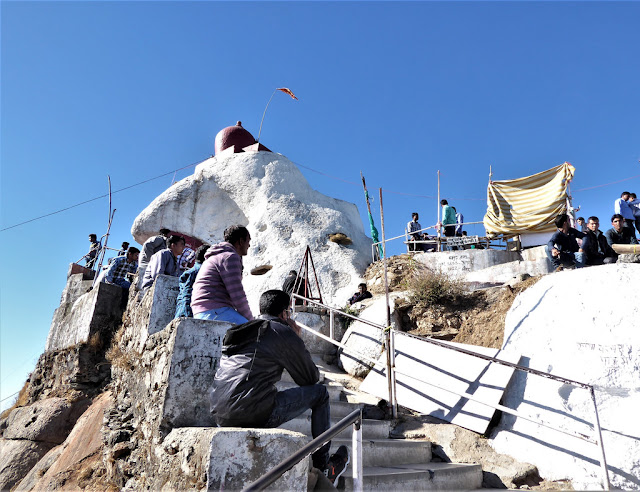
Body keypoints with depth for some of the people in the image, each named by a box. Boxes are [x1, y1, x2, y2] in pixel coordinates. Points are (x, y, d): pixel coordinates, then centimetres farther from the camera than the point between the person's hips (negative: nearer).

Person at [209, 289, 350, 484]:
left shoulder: (239, 331, 20)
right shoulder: (284, 332, -1)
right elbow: (311, 378, 6)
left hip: (220, 416, 8)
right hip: (255, 414, -7)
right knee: (320, 392, 9)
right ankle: (322, 465, 19)